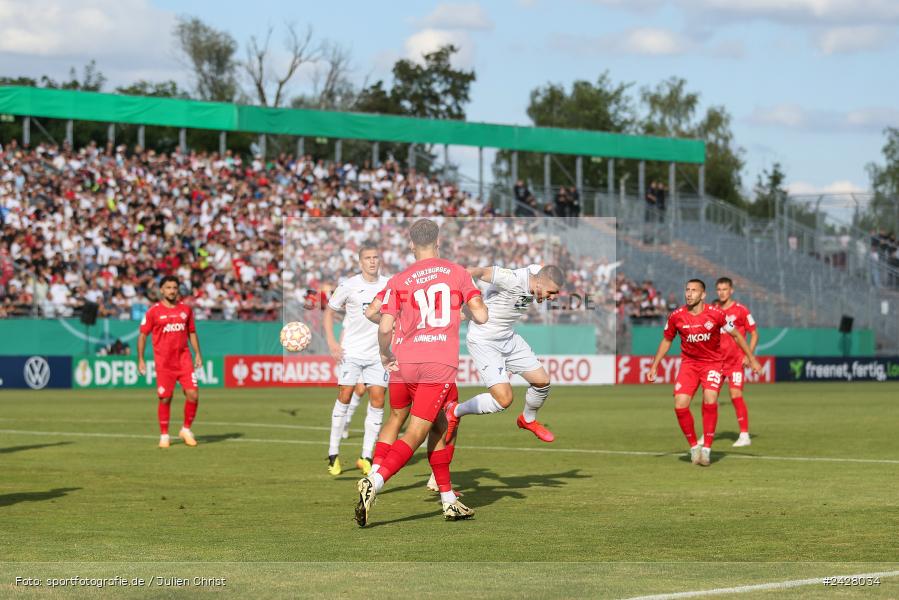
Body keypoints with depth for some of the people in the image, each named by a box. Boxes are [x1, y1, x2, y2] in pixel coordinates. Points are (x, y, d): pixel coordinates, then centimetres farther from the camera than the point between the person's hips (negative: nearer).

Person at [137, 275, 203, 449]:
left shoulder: (185, 309, 9)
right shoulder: (154, 311, -2)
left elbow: (192, 333, 18)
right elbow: (142, 335, 3)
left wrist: (197, 354, 9)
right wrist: (140, 360, -2)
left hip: (184, 359, 3)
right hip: (163, 362, -3)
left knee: (193, 394, -8)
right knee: (165, 399, 0)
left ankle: (186, 430, 10)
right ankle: (164, 435, 14)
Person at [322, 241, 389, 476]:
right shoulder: (349, 285, -5)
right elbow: (329, 311, 5)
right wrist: (331, 342, -5)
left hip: (377, 353, 3)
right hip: (351, 351, -3)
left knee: (378, 399, -4)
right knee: (344, 397, -5)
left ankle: (366, 457, 2)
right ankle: (333, 455, 4)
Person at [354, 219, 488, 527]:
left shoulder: (398, 281, 6)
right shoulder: (457, 273, 5)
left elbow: (385, 327, -4)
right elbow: (481, 316, 2)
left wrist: (385, 355, 14)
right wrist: (472, 304, 25)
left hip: (405, 362, 3)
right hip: (441, 364, -3)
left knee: (439, 428, 20)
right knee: (415, 435, -5)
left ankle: (449, 500, 23)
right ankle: (374, 482, -26)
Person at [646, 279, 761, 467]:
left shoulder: (715, 313, -13)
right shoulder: (676, 317, -7)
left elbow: (736, 335, 0)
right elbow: (666, 341, 11)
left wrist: (751, 359, 2)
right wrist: (654, 366, 10)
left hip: (712, 363, -2)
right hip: (689, 363, 2)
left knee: (710, 400, -25)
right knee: (680, 405, -14)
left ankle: (706, 448, -14)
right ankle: (694, 446, 7)